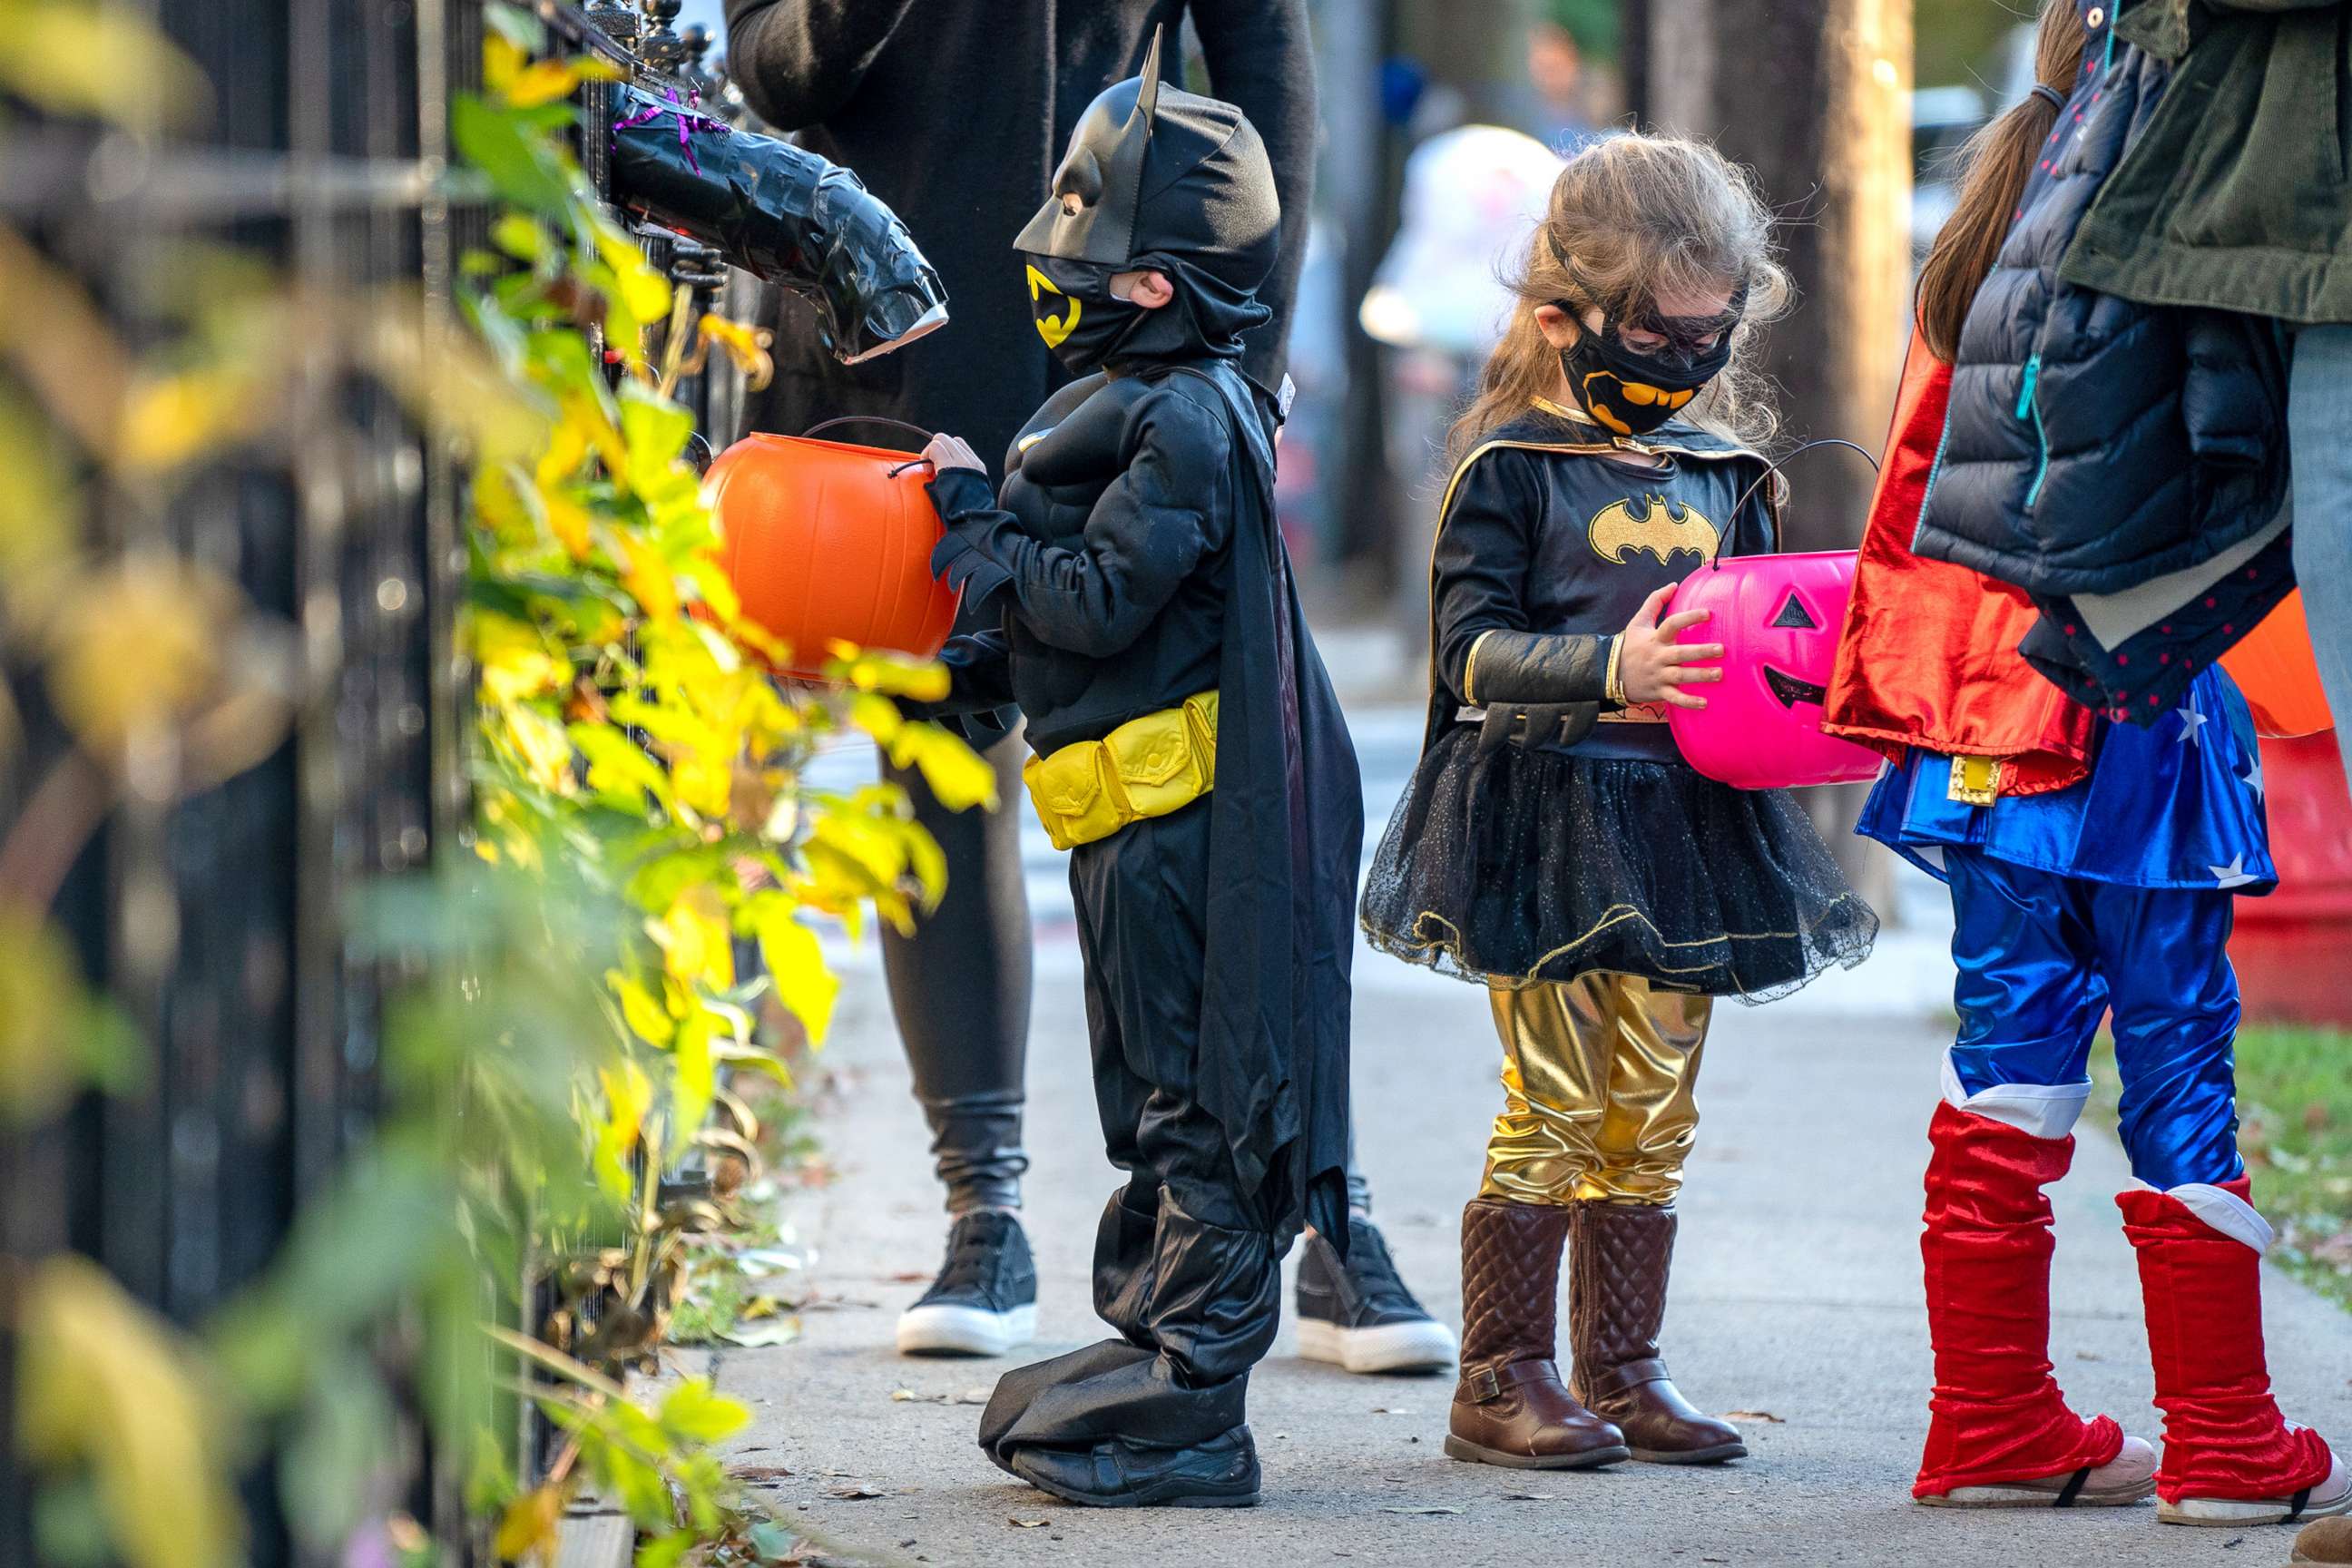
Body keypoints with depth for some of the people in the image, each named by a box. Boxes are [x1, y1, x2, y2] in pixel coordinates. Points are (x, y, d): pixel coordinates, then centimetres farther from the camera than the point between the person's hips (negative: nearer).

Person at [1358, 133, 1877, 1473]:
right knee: (1553, 1107, -5)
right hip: (1545, 816, -5)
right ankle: (1504, 1375, 2)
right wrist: (1613, 671, -27)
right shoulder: (1511, 464, -5)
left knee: (1654, 1113, 8)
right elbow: (1474, 651, -13)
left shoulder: (1725, 472, 13)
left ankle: (1623, 1369, 16)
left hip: (1687, 820, 6)